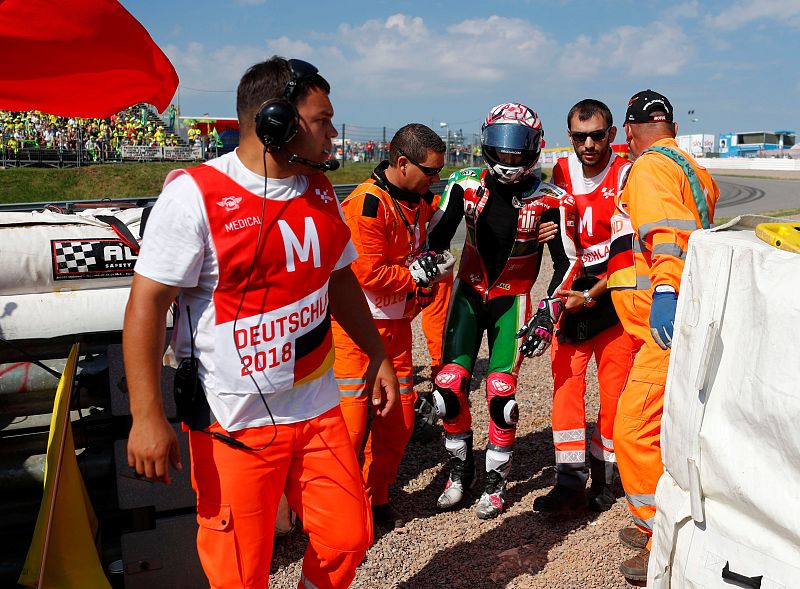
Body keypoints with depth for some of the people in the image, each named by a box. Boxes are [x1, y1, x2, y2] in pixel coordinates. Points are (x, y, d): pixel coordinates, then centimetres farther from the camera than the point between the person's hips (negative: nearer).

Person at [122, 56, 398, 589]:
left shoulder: (321, 192, 8)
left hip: (318, 409, 6)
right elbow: (147, 304, -14)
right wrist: (147, 417, -17)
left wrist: (378, 356, 18)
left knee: (348, 538, 11)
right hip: (233, 424, -6)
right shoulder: (195, 194, -14)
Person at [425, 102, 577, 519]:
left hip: (512, 299, -2)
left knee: (500, 393, -8)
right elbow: (436, 239, 0)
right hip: (468, 292, 2)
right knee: (450, 386, -6)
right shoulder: (465, 187, -8)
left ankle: (495, 482, 15)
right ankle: (460, 470, 19)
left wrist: (548, 313, -18)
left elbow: (567, 262, -8)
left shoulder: (549, 201, -14)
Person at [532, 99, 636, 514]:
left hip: (613, 291, -4)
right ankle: (571, 481, 1)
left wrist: (591, 295, -18)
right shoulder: (562, 172, 6)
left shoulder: (626, 176, -10)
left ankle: (603, 478, 16)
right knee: (565, 382, -3)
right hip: (571, 289, 4)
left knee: (614, 390, 0)